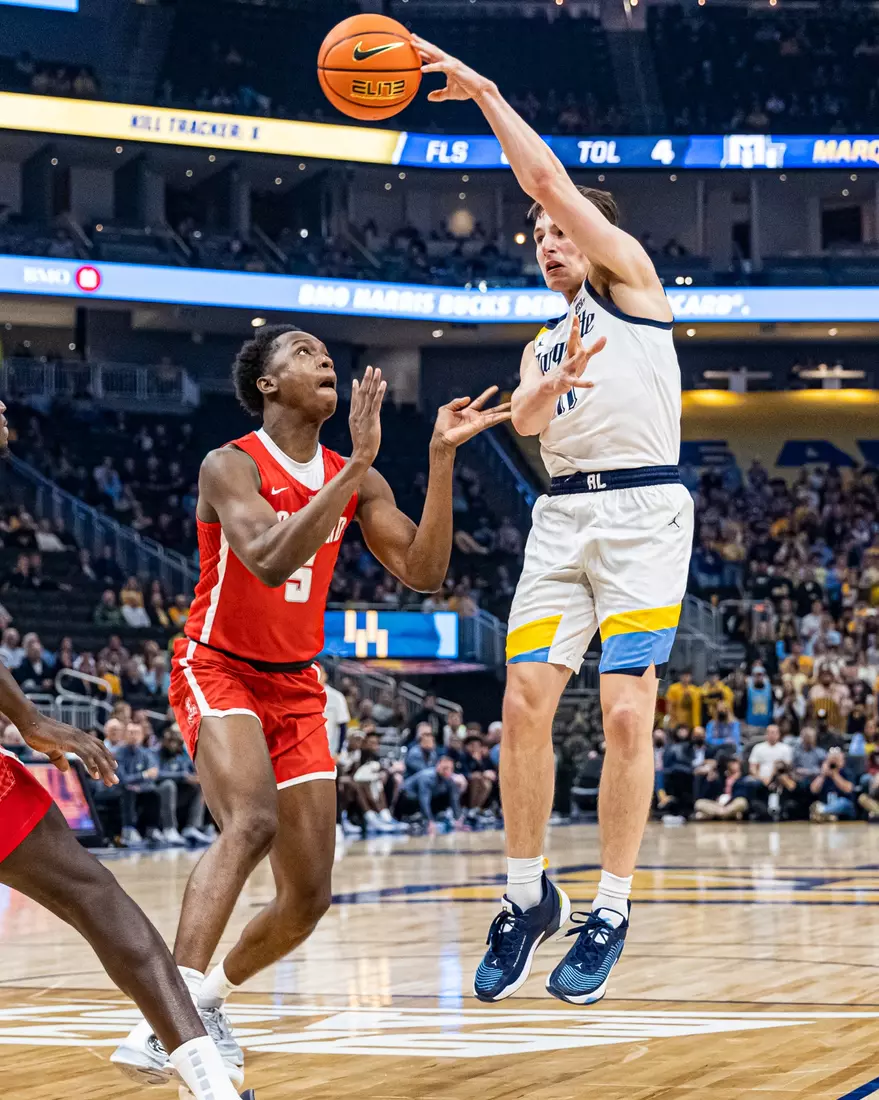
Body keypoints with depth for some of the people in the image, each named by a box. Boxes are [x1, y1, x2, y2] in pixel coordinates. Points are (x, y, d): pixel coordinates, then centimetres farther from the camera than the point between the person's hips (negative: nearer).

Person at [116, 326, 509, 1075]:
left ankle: (212, 992, 29)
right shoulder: (231, 466, -15)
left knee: (309, 898, 2)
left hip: (296, 688, 6)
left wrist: (442, 457, -12)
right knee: (253, 822, -34)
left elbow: (423, 572, -5)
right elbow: (271, 561, -32)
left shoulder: (355, 480, 4)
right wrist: (357, 465, -35)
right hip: (218, 672, -6)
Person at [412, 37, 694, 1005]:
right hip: (563, 516, 6)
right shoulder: (545, 341, 25)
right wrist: (553, 384, -19)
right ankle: (528, 896, 7)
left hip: (642, 508, -6)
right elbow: (524, 419, 3)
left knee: (626, 714, -11)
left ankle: (611, 912, -4)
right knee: (524, 702, -6)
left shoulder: (631, 279, 8)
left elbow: (547, 177, -2)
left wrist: (482, 90, 4)